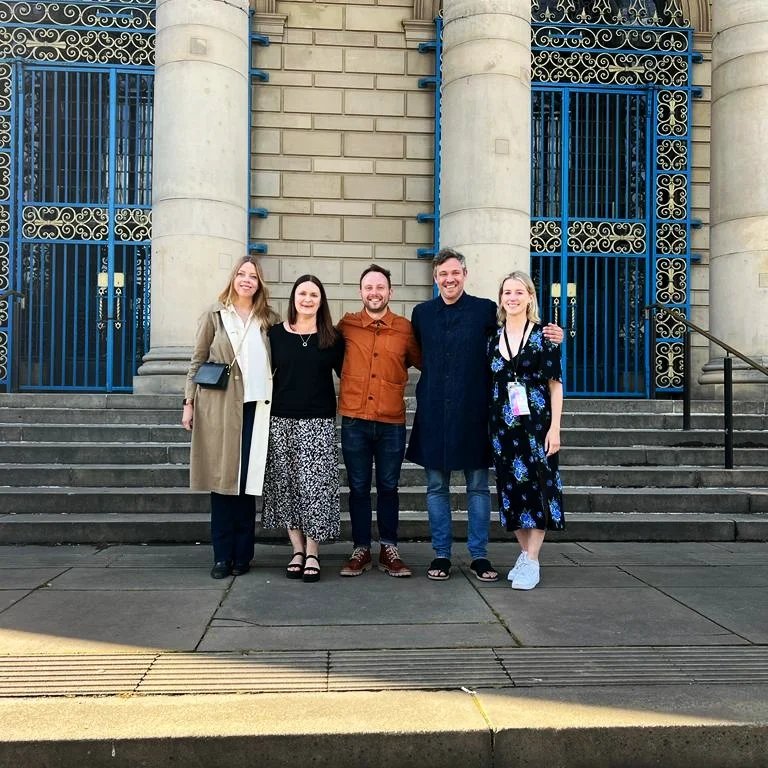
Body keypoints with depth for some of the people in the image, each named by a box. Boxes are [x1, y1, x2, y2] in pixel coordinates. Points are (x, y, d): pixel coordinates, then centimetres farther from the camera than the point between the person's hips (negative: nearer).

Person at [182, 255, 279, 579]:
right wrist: (188, 402, 0)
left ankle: (242, 555, 11)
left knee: (246, 481, 2)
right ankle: (222, 555, 9)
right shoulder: (214, 315, 7)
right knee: (221, 479, 1)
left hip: (254, 407, 1)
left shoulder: (269, 319, 11)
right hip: (218, 407, -1)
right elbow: (197, 361, 7)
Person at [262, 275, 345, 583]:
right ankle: (298, 549, 16)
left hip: (318, 423, -1)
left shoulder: (332, 339, 4)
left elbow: (346, 374, 7)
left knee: (315, 486, -5)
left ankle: (312, 554, 5)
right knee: (287, 486, 4)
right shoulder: (275, 334, 6)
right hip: (281, 421, 2)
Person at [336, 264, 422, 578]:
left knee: (388, 487, 9)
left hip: (392, 422, 0)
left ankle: (389, 550, 21)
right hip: (354, 421, 0)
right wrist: (352, 383, 8)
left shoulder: (405, 328, 1)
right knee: (358, 488, 8)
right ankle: (360, 550, 20)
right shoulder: (346, 325, 2)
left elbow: (424, 362, 10)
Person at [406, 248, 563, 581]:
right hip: (434, 413, 2)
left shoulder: (486, 310, 0)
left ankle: (479, 555, 17)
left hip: (473, 413, -2)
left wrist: (549, 338, -10)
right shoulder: (422, 313, 8)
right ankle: (441, 554, 19)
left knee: (478, 487, 6)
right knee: (436, 487, 8)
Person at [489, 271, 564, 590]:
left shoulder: (544, 336, -1)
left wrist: (554, 428, -9)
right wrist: (489, 425, 6)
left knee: (538, 487, -2)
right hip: (503, 425, 4)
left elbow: (555, 384, -3)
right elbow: (488, 384, 12)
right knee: (511, 488, 8)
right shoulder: (493, 338, 8)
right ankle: (526, 553, 22)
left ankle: (531, 561, 4)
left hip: (537, 423, -4)